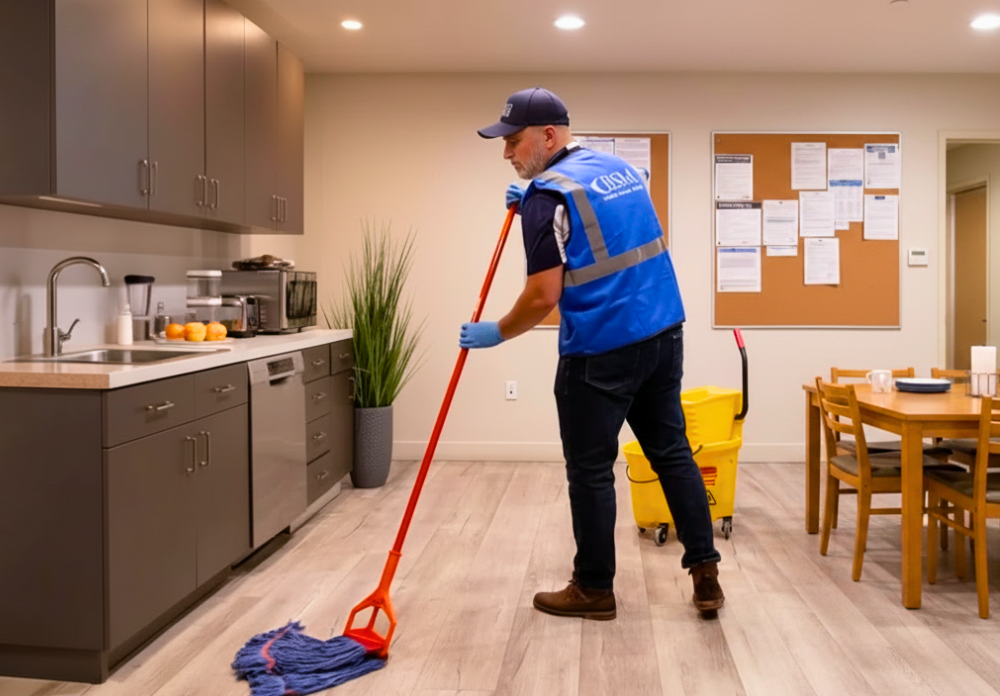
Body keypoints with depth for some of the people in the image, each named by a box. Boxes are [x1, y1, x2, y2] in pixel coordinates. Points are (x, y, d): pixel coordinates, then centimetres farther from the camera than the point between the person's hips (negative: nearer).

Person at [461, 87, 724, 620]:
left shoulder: (549, 194, -13)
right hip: (664, 334, 8)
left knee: (590, 471, 6)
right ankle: (706, 574, 18)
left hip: (600, 351, -8)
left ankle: (594, 590, 19)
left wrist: (495, 333, -1)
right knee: (673, 453, 14)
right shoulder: (621, 169, 13)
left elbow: (543, 297, -17)